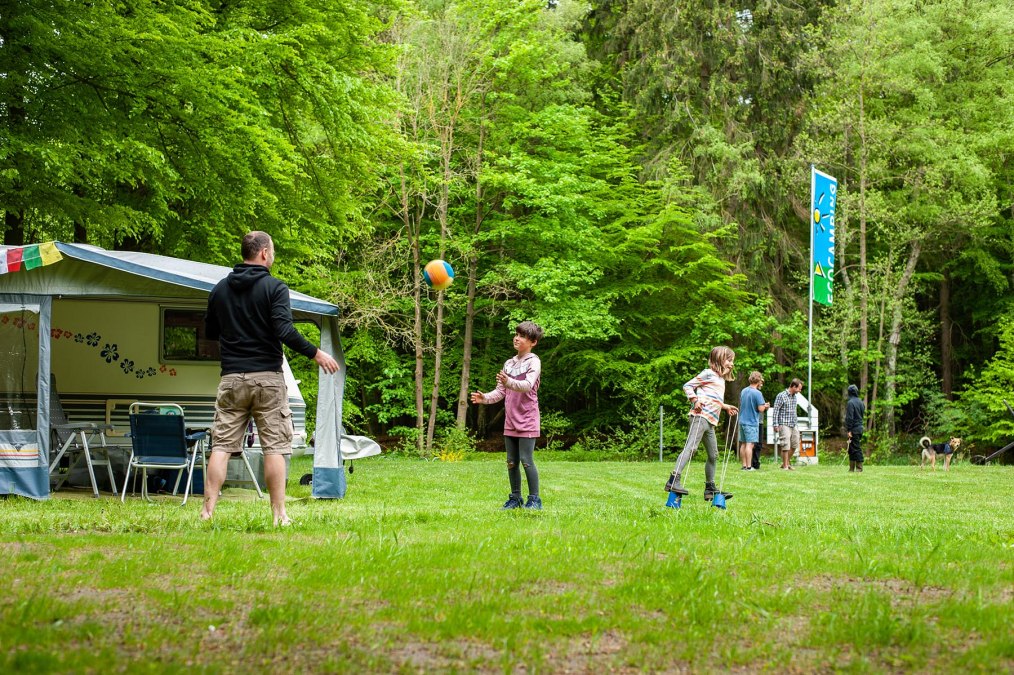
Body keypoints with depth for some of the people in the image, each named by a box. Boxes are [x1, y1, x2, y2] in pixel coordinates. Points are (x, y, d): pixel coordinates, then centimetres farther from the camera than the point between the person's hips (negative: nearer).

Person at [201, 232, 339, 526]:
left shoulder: (220, 289, 10)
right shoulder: (274, 287, -6)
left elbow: (210, 331, 19)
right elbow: (284, 331, -16)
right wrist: (316, 353, -7)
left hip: (231, 379, 4)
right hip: (267, 378, -4)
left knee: (221, 445, 3)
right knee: (274, 446, 0)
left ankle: (207, 511, -2)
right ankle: (279, 515, -1)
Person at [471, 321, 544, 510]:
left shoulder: (533, 362, -6)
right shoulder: (509, 364, 15)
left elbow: (527, 385, -24)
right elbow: (500, 392, 15)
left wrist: (508, 382, -41)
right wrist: (485, 398, -4)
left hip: (527, 421, -7)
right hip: (510, 421, 7)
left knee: (526, 460, -8)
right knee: (511, 462, 9)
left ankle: (534, 499, -1)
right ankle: (515, 498, 18)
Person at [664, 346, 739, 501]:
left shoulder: (721, 379, 26)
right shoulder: (708, 374, -1)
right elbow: (688, 386, -5)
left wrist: (726, 407, 32)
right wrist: (695, 400, -18)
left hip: (711, 421, 10)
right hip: (701, 416, -10)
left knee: (713, 455, 13)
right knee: (691, 447, -21)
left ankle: (710, 488, 22)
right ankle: (674, 481, -29)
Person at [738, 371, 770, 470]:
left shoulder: (743, 391, 11)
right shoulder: (757, 393, -13)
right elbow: (760, 409, -17)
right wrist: (765, 406, 7)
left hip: (742, 421, 7)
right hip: (752, 422, -7)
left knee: (743, 444, 10)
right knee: (750, 444, -7)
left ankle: (744, 465, 13)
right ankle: (748, 466, -9)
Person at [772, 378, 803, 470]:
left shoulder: (794, 397, 13)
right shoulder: (781, 396, -10)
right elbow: (776, 411, -11)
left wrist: (796, 423, 18)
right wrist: (776, 425, -15)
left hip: (793, 425, 8)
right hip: (784, 425, -8)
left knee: (794, 445, 10)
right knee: (786, 446, -7)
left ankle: (786, 463, 23)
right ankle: (785, 466, -1)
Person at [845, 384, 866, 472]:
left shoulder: (850, 403, -13)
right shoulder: (861, 402, 13)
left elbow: (849, 418, -17)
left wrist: (849, 430, -16)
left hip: (854, 429, -8)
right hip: (860, 428, 8)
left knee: (856, 448, -6)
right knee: (851, 448, 13)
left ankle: (859, 468, -6)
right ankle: (851, 468, 16)